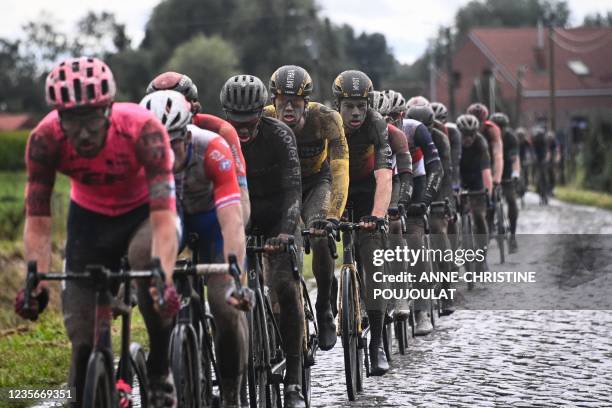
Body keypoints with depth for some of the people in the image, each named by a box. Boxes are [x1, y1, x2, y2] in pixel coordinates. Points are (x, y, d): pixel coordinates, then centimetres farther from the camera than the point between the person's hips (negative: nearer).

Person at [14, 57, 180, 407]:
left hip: (145, 210, -2)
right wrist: (36, 283, -38)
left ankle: (160, 371, -18)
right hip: (90, 217, 3)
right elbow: (38, 223, -22)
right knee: (84, 334, -8)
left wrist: (164, 282, -54)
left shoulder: (144, 129, -35)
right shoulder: (45, 139, -27)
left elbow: (164, 218, -40)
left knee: (146, 254, -37)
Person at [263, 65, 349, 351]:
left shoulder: (325, 119, -32)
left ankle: (324, 310, -4)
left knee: (320, 238, -26)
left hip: (317, 182, -1)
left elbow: (340, 169, -39)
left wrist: (333, 216, -51)